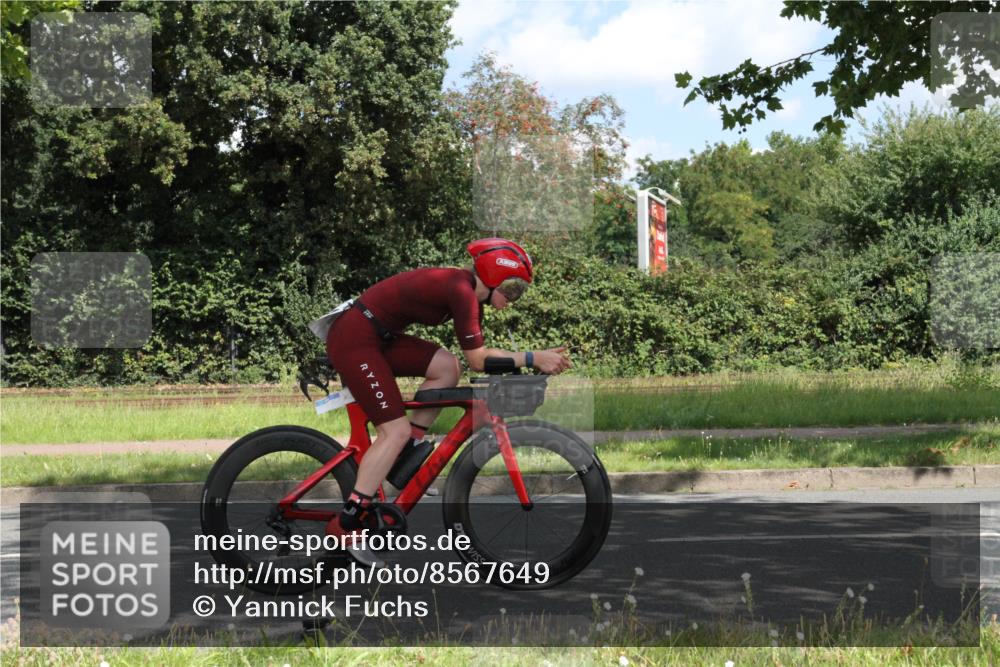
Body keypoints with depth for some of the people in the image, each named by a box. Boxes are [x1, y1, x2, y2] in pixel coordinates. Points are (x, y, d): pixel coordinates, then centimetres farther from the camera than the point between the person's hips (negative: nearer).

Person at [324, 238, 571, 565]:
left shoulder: (467, 289, 10)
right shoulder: (461, 291, -19)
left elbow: (479, 352, 11)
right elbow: (478, 360, -17)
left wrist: (539, 359, 4)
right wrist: (532, 359, -15)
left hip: (377, 336, 9)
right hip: (353, 340, -9)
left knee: (447, 367, 0)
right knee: (396, 430, -10)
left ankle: (404, 454, 6)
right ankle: (346, 523, -7)